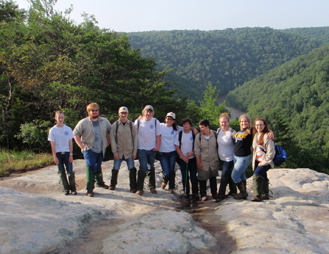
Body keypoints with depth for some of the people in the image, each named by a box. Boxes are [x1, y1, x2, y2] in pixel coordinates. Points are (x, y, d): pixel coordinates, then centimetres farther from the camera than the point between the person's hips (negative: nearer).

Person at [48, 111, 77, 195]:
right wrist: (54, 156, -4)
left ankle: (73, 188, 9)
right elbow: (52, 144, 0)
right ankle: (66, 189, 15)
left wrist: (71, 154, 0)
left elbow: (70, 142, 5)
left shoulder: (68, 129, 3)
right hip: (58, 153, 0)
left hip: (67, 153, 0)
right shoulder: (52, 130, 0)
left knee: (70, 172, -4)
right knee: (61, 172, 5)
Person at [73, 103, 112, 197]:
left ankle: (100, 182, 40)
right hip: (89, 149, -4)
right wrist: (82, 145, -10)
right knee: (90, 167, -13)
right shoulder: (83, 122, -4)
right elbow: (75, 134, -4)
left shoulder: (104, 121, 6)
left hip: (101, 150, 4)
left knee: (98, 166, 20)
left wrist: (107, 143, 8)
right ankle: (89, 189, -11)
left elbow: (110, 132, 16)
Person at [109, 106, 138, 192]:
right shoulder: (115, 125, -1)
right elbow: (112, 139, 0)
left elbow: (135, 139, 4)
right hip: (118, 152, 0)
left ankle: (133, 187, 8)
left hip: (129, 152, 0)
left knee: (132, 169, -3)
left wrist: (134, 152, -1)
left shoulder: (132, 125, 1)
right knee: (115, 169, 6)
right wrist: (115, 152, -5)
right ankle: (113, 184, 27)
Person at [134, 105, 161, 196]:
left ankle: (152, 187, 24)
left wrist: (157, 147, -3)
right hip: (141, 148, -2)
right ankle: (139, 188, 2)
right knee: (143, 168, -10)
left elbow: (158, 135, 4)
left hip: (152, 149, 2)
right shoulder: (138, 121, -1)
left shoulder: (156, 122, 0)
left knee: (151, 168, 12)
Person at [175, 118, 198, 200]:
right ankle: (186, 192, 14)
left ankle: (195, 193, 7)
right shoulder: (179, 134, 3)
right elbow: (177, 147, 3)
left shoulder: (194, 134, -1)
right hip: (182, 159, 1)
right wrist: (183, 157, -5)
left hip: (192, 158, -1)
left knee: (193, 176, -2)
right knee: (184, 177, 4)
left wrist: (192, 153, -13)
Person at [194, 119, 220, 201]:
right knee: (202, 179, 4)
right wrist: (198, 162, -7)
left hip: (214, 161, 1)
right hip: (203, 162, -1)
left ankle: (214, 193, 29)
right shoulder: (198, 136, -10)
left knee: (213, 177, 14)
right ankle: (203, 195, 18)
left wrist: (218, 159, 8)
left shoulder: (214, 134, -7)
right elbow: (197, 151, -5)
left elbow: (218, 147, 7)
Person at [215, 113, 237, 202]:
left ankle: (221, 195, 7)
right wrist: (218, 154, 15)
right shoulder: (218, 130, -1)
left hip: (229, 158, -6)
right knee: (229, 175, 19)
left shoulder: (232, 133, -18)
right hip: (221, 157, 6)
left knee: (224, 176, -5)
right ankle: (233, 190, 35)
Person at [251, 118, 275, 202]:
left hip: (265, 162, -8)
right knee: (263, 177, 18)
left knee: (257, 176, -22)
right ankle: (265, 194, 31)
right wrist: (254, 160, 11)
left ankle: (257, 195, -22)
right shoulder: (256, 135, 10)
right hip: (257, 161, 8)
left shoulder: (267, 136, -14)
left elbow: (271, 152, -17)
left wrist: (264, 162, -15)